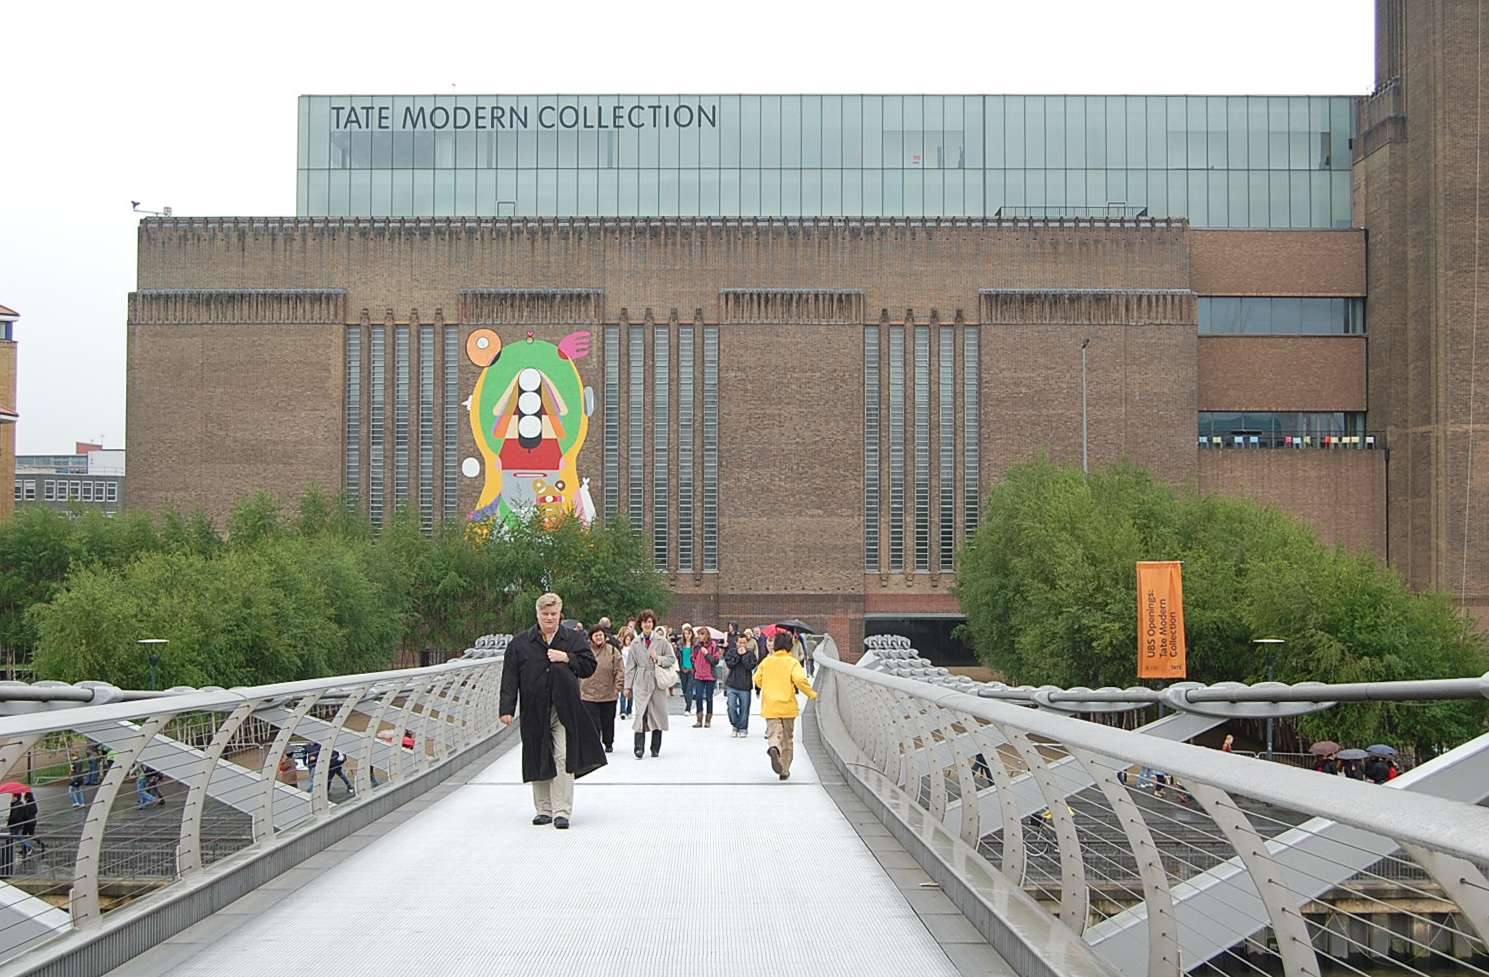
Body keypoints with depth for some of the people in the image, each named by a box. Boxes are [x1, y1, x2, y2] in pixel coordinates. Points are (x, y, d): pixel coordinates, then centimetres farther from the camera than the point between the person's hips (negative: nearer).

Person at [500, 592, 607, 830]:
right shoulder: (520, 643, 5)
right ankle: (544, 809, 18)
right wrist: (507, 708, -5)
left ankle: (562, 811, -5)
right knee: (539, 761, 7)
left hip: (564, 711, -1)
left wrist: (567, 658, -9)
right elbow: (510, 678, 2)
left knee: (564, 759, -8)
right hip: (534, 712, 1)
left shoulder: (574, 639, 8)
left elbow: (589, 666, 6)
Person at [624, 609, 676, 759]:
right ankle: (639, 749, -12)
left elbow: (672, 658, 6)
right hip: (641, 683, 0)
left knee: (658, 715, 3)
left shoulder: (661, 641, 4)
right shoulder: (635, 643, 7)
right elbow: (630, 666, 9)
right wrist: (628, 685, 6)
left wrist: (658, 658, -11)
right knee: (640, 714, -11)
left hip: (658, 682, 1)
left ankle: (655, 749, 13)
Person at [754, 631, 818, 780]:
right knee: (787, 739, 13)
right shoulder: (792, 663, -6)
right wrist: (810, 693, -6)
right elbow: (800, 679, -21)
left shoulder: (766, 662, 4)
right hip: (788, 706, -1)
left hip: (770, 706, 1)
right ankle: (784, 771, 15)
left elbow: (757, 680, 11)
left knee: (774, 733, -5)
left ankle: (774, 748, -41)